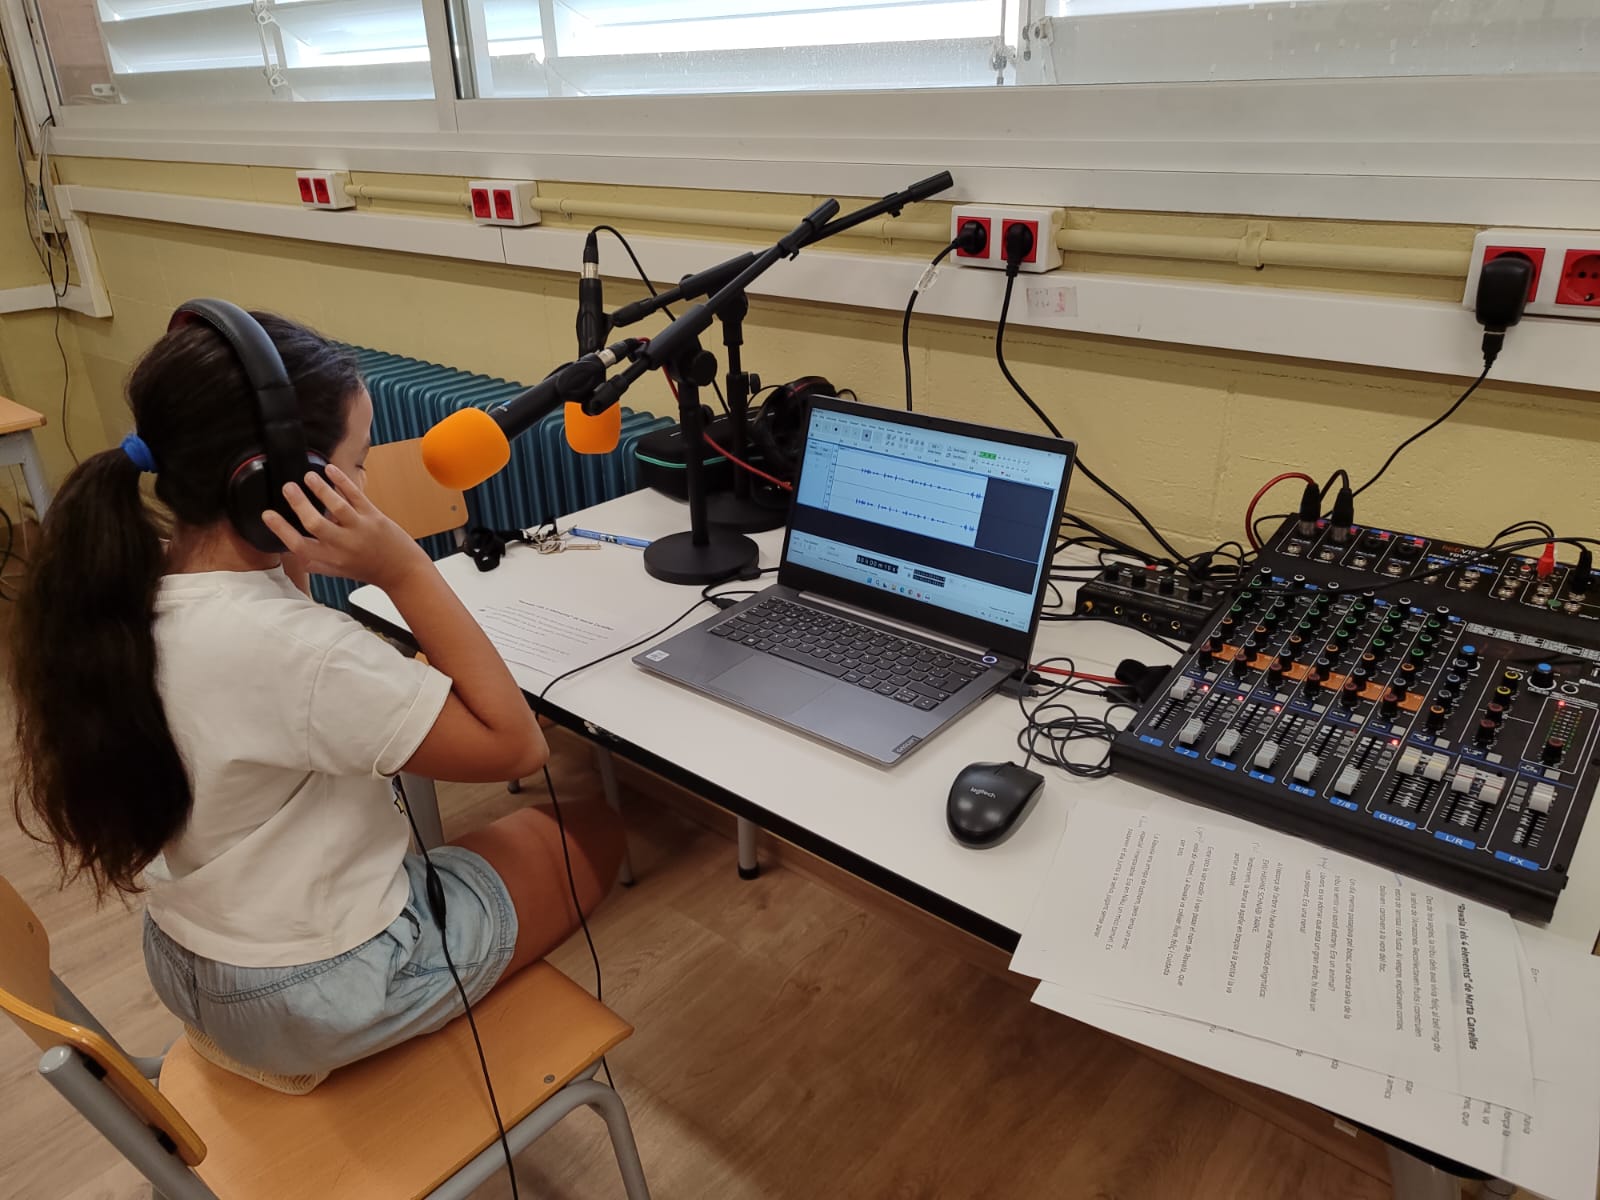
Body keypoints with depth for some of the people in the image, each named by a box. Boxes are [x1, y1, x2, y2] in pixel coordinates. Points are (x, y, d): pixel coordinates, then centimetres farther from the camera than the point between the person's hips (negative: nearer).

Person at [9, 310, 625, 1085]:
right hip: (319, 997, -7)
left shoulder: (124, 587, -11)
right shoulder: (292, 648, -36)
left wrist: (290, 567, -9)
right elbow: (516, 747, -25)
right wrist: (405, 571, -31)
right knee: (593, 833, 11)